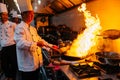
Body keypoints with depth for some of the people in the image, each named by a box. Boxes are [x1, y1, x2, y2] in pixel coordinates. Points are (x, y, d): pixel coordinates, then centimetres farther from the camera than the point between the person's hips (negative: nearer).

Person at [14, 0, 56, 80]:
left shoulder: (33, 28, 14)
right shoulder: (20, 28, -15)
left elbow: (39, 40, 23)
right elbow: (20, 43, -31)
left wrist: (50, 46, 18)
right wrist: (36, 44, -36)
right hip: (27, 66, -9)